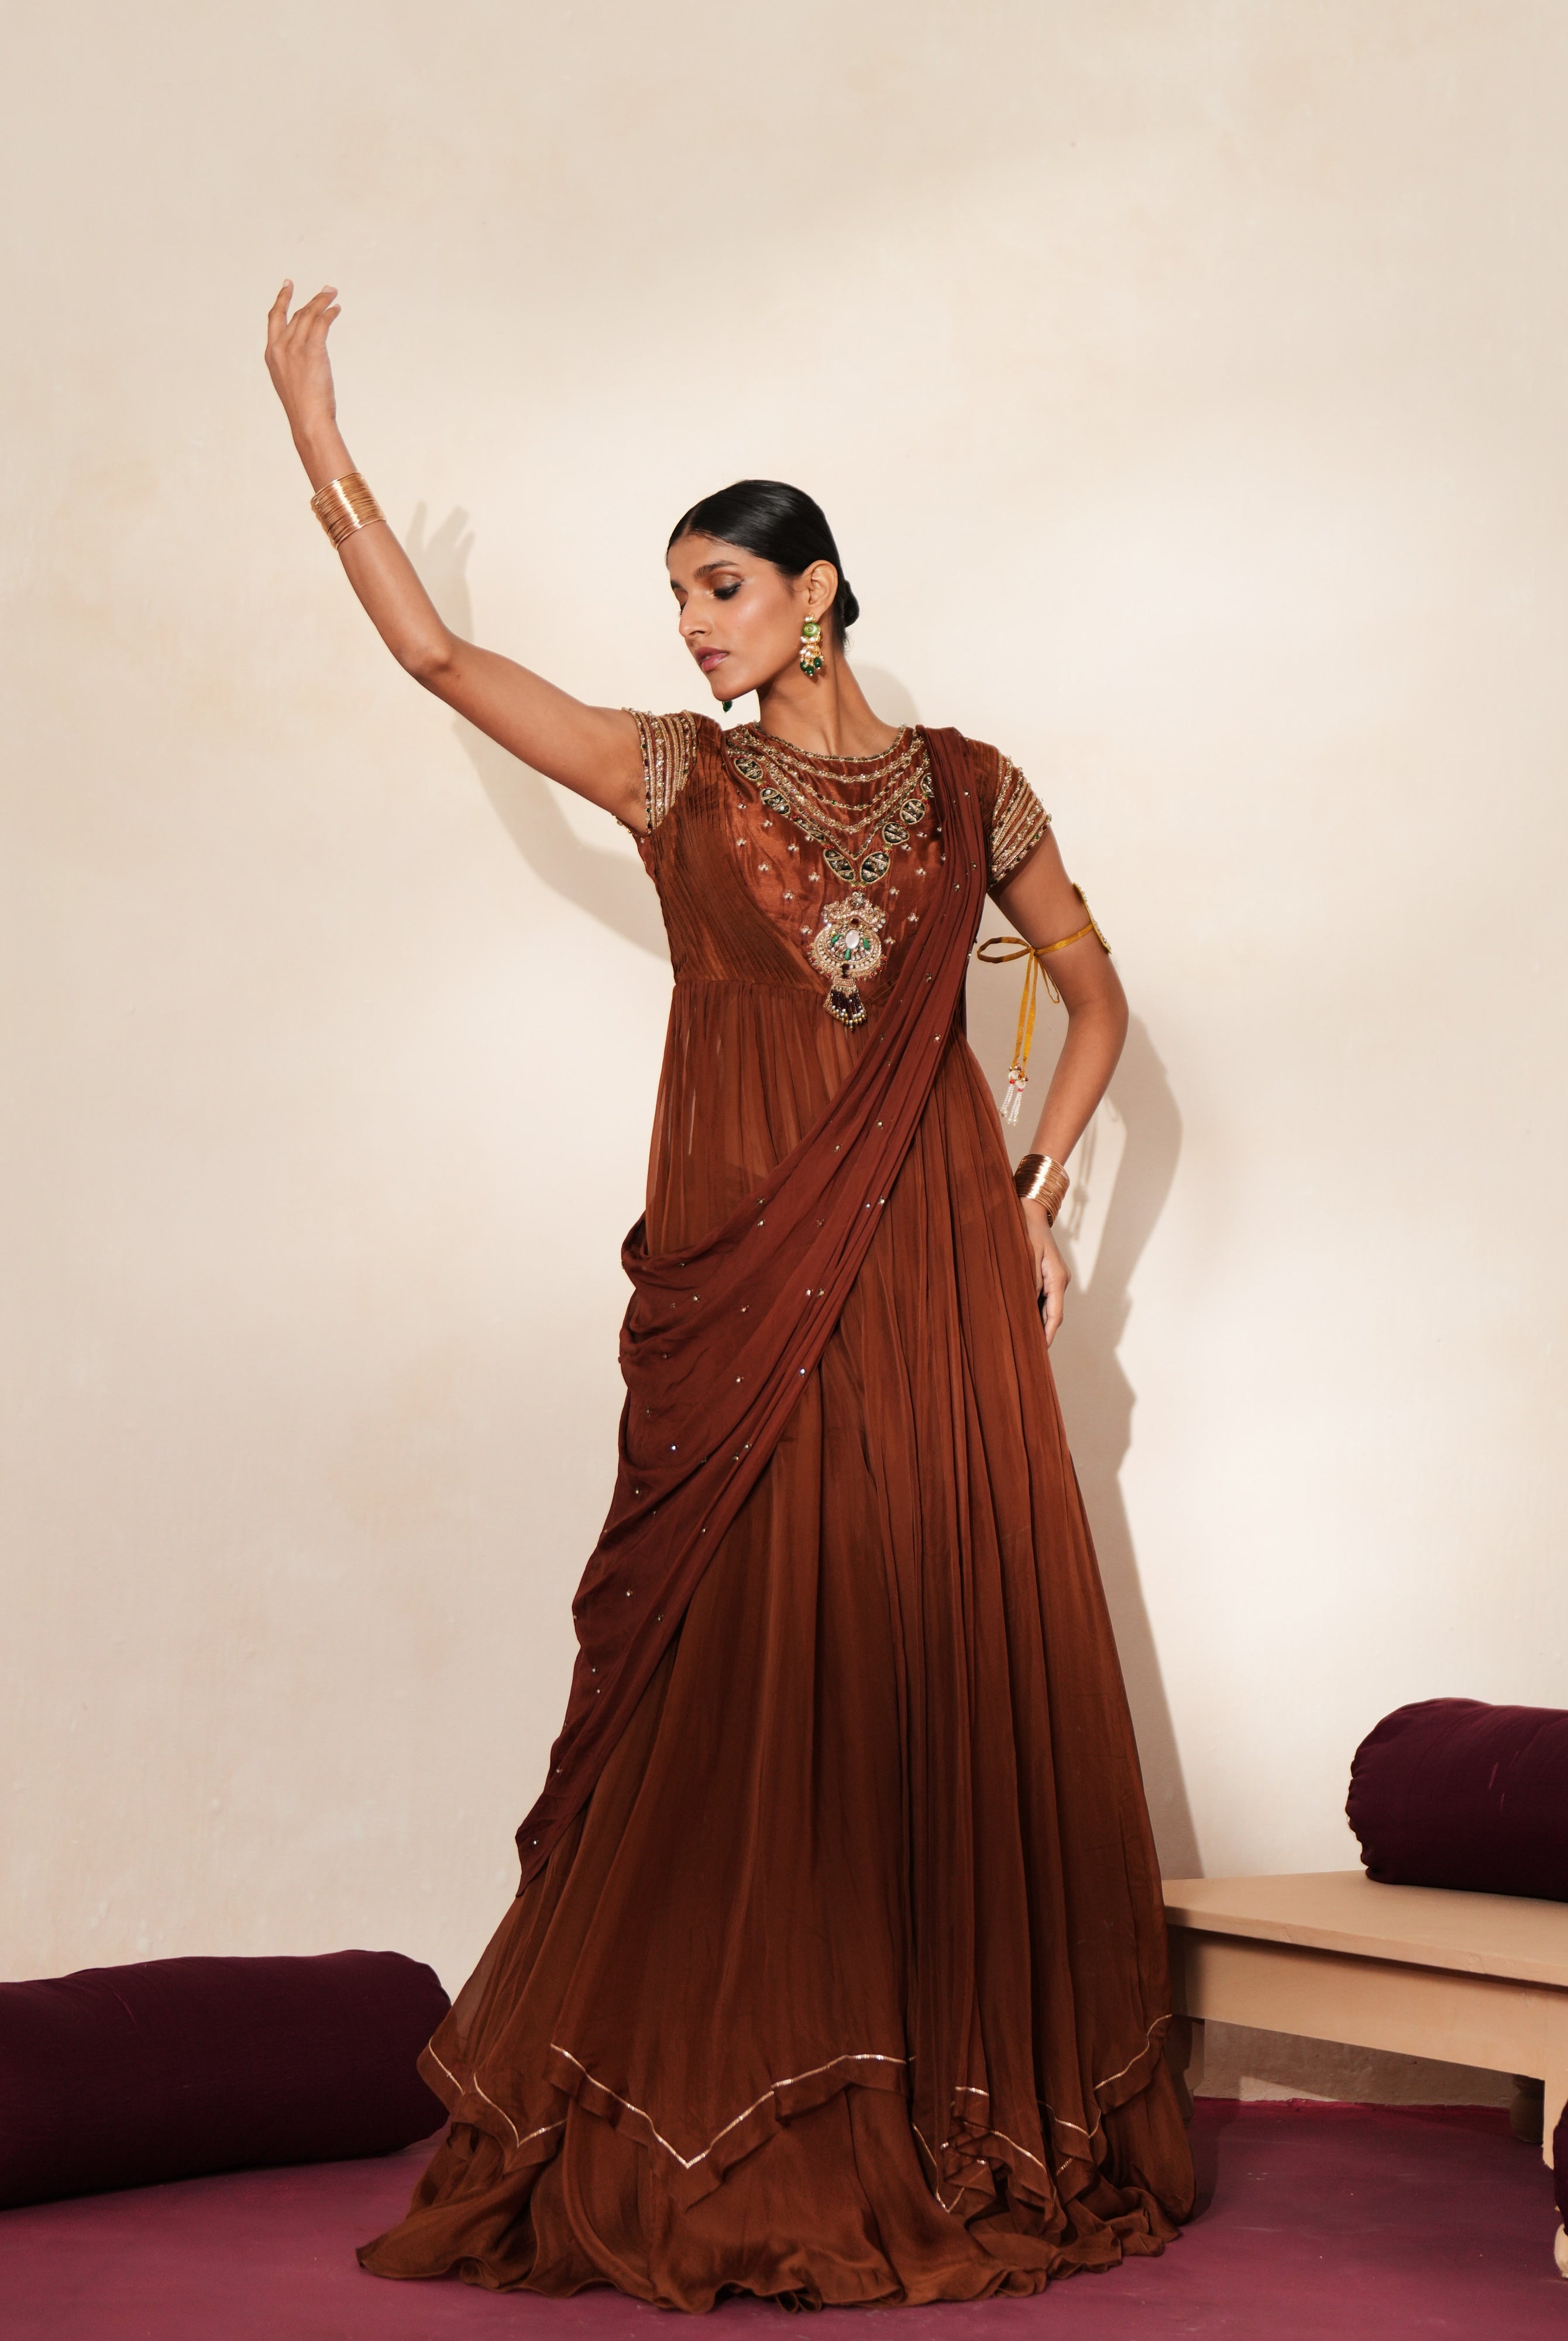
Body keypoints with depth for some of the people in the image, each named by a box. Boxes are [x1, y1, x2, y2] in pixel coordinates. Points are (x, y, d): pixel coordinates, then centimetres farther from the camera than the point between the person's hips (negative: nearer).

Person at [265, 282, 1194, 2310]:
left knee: (959, 1670, 1)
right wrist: (317, 436, 0)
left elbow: (1094, 990, 17)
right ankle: (724, 2126, 9)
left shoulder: (966, 786, 9)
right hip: (742, 1284, 0)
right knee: (740, 1680, 0)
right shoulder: (678, 776, 7)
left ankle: (985, 2122, 12)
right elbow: (436, 654, 3)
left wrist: (1046, 1177, 4)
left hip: (933, 1274, 1)